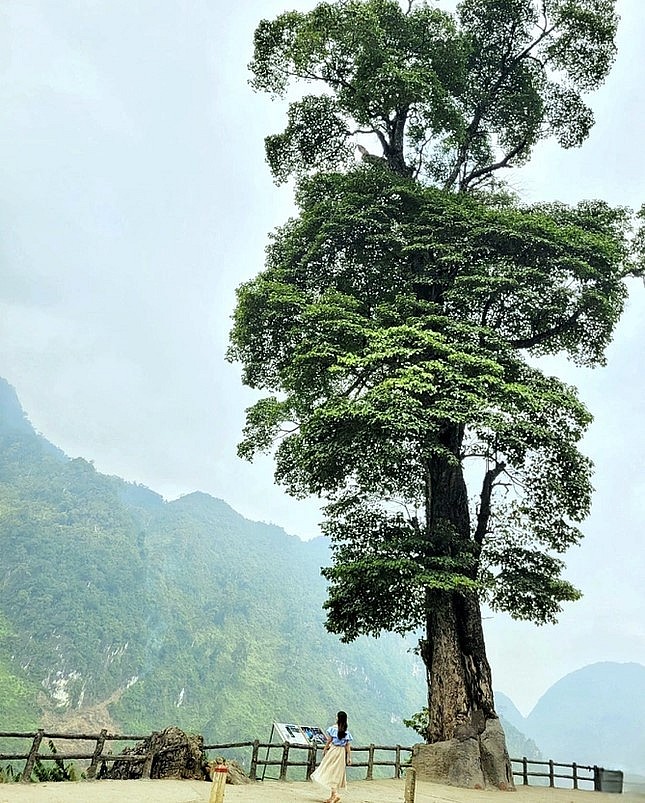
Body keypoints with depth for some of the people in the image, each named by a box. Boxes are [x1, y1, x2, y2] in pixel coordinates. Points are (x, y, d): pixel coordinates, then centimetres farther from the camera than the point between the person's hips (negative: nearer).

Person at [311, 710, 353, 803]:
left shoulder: (333, 728, -8)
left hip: (333, 750, -5)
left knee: (331, 772, -3)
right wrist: (349, 757, 5)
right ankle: (333, 796, 16)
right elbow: (348, 745, 2)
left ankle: (335, 794, -18)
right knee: (337, 773, 12)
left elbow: (328, 741, -6)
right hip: (342, 752, 5)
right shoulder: (346, 731, 4)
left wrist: (324, 750, 5)